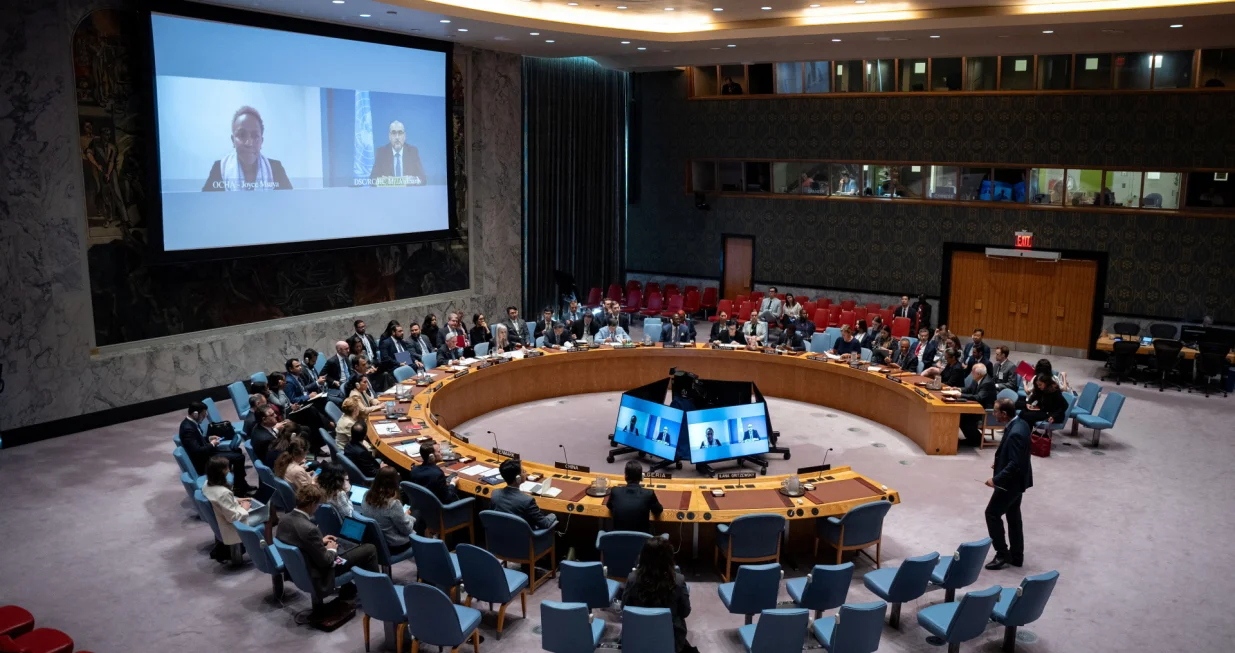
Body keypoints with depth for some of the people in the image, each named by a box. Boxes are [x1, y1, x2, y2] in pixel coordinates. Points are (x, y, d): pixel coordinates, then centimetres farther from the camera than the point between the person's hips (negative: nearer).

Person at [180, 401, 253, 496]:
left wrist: (208, 439, 5)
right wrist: (211, 444, -16)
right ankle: (240, 490, 3)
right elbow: (197, 451, -30)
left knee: (237, 451, 14)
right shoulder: (188, 428, -27)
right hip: (203, 462, -10)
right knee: (239, 457, -12)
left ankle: (242, 485, 21)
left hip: (205, 454, 10)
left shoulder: (189, 422, 3)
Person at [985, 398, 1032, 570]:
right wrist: (1000, 462, 14)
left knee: (992, 514, 1)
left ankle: (1003, 554, 9)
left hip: (1011, 481, -10)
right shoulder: (1021, 424, 1)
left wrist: (996, 479, -26)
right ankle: (1016, 556, 27)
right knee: (1013, 516, 18)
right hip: (1017, 479, 10)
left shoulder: (1015, 433, -30)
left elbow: (1015, 464, -31)